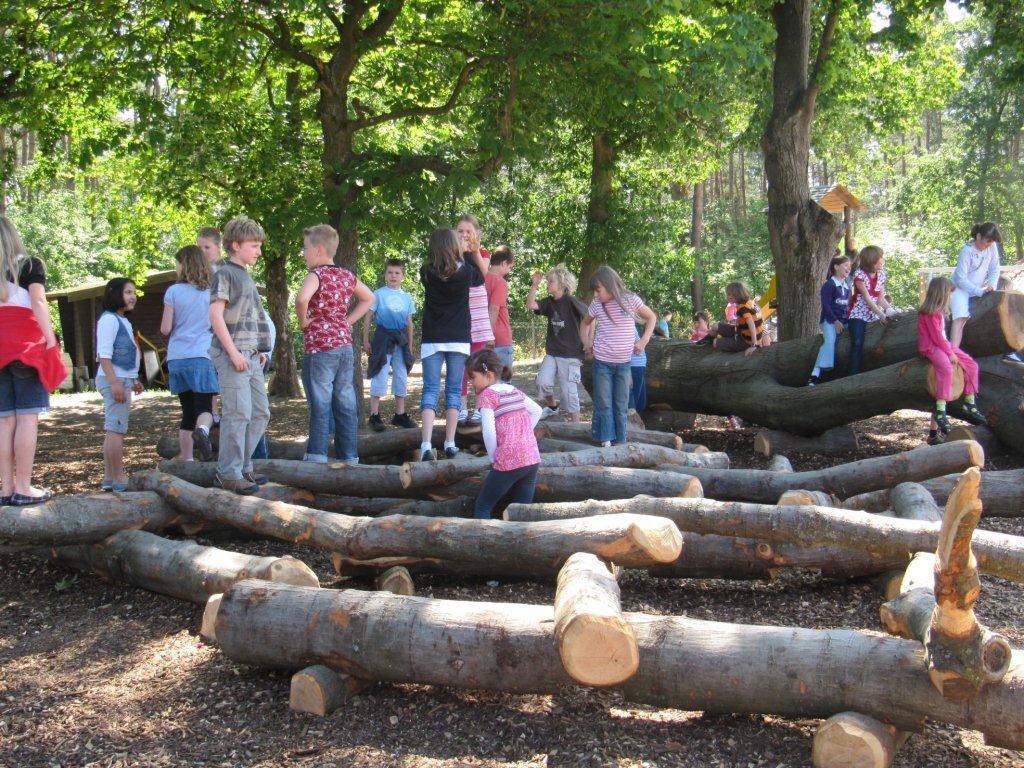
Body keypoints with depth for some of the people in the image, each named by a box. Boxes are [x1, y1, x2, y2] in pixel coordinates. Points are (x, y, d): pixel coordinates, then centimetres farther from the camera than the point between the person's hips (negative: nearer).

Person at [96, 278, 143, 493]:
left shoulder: (123, 321, 20)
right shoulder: (109, 319, -11)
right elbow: (104, 354, -18)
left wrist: (133, 380, 24)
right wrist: (114, 382, -24)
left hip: (122, 380, 11)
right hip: (114, 379, -11)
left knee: (113, 430, 11)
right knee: (116, 429, -11)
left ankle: (109, 478, 14)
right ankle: (118, 480, -12)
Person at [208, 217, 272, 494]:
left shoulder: (245, 275, 19)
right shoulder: (225, 273, -6)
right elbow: (215, 315, -14)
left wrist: (259, 350, 18)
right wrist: (234, 352, -18)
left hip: (250, 355, 9)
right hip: (232, 354, -9)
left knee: (260, 412, 11)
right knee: (238, 414, -10)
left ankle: (242, 467, 20)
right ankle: (229, 474, -3)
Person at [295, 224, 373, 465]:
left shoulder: (317, 275, -11)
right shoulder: (346, 276, 10)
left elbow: (302, 299, -32)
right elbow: (368, 298, 25)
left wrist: (303, 320, -14)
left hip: (319, 348, -7)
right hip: (345, 345, 7)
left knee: (320, 404, -4)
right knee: (346, 404, 8)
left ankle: (317, 455, -3)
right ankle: (349, 455, 12)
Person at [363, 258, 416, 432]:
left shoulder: (407, 297, 10)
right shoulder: (378, 294, -2)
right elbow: (368, 317, -1)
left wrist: (410, 345, 15)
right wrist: (365, 340, -5)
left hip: (401, 339, 5)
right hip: (383, 337, -4)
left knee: (402, 378, 9)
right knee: (379, 377, -5)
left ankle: (400, 414, 20)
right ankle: (374, 416, -1)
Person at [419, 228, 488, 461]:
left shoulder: (427, 273, -5)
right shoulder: (465, 272, -6)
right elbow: (481, 276, 16)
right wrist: (474, 252, 21)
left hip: (432, 341, 0)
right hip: (459, 340, 0)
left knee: (430, 390, 0)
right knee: (453, 391, 8)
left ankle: (426, 445, -14)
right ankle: (450, 444, 7)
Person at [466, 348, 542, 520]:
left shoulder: (487, 394, -6)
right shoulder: (515, 391, 15)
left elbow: (488, 431, -15)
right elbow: (537, 411, 25)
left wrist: (493, 458, -3)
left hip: (508, 463, -7)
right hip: (533, 459, 7)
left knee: (482, 507, 7)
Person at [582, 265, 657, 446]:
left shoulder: (630, 300, -8)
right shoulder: (596, 304, -2)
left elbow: (651, 318, 7)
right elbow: (585, 323, 19)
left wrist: (644, 340, -4)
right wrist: (587, 340, 3)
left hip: (624, 362, -1)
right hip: (602, 361, 1)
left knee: (621, 404, 7)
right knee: (603, 403, 0)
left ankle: (620, 442, 14)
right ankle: (606, 442, 5)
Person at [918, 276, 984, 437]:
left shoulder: (939, 311, 16)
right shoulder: (930, 313, -17)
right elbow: (936, 336, -20)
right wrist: (950, 352, -17)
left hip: (942, 345, 11)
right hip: (930, 347, -11)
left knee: (971, 365, 5)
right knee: (947, 368, -35)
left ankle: (969, 403, 10)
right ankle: (940, 410, -38)